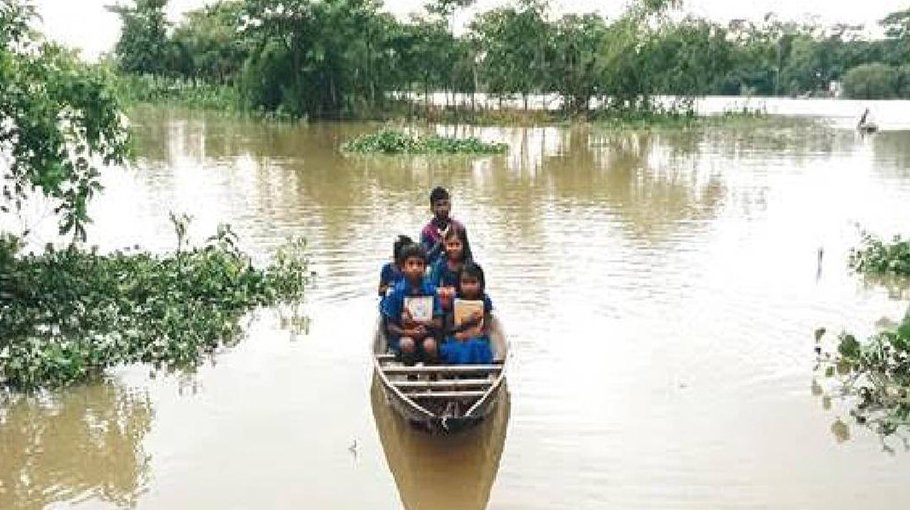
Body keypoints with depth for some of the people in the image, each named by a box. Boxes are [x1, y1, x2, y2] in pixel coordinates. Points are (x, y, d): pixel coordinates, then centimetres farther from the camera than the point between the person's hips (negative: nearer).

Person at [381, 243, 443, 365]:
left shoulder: (431, 291, 0)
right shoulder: (396, 291, -4)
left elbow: (438, 323, -1)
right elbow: (390, 326, -3)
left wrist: (421, 322, -18)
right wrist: (409, 332, -19)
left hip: (426, 334, 1)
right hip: (402, 334, 0)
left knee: (430, 345, -30)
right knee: (407, 344, -31)